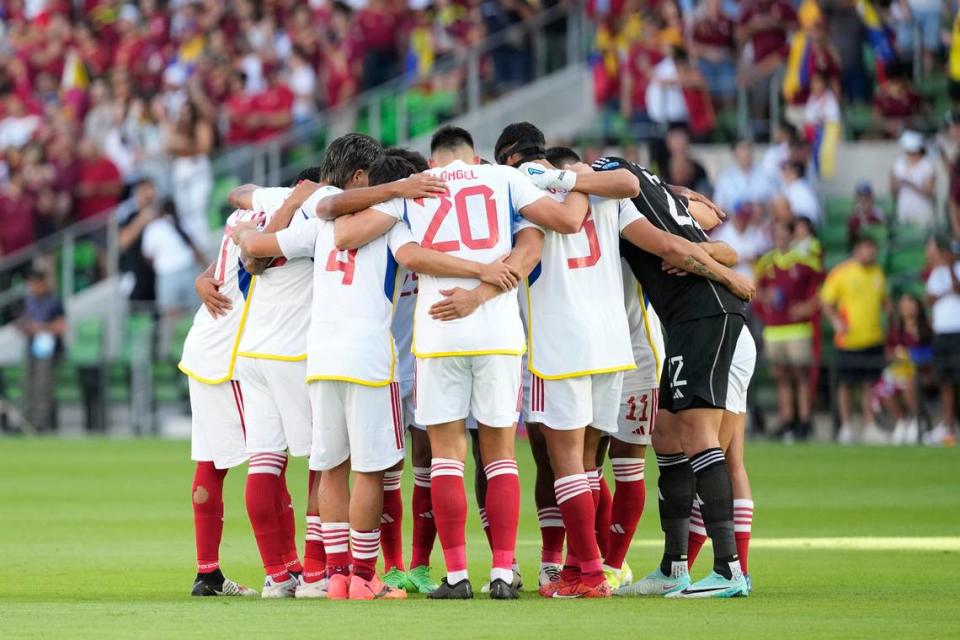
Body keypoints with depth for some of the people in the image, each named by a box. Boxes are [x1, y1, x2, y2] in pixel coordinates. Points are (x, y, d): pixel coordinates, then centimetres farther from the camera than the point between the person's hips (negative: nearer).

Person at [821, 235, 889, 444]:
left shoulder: (877, 273, 11)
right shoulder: (840, 273, -6)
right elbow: (825, 301, -4)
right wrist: (836, 321, -17)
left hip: (873, 339, 4)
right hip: (849, 339, -4)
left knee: (869, 384, 3)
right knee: (846, 384, 2)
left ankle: (870, 426, 7)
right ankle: (846, 427, 11)